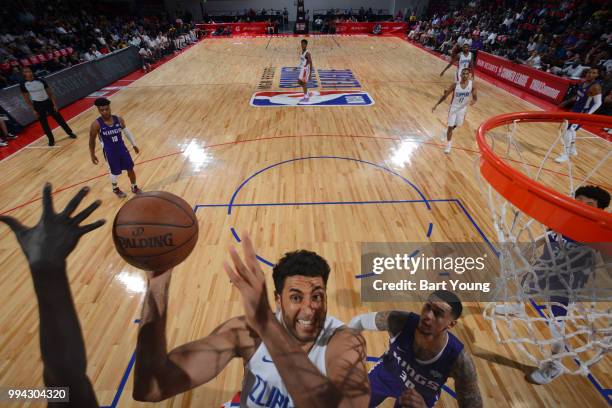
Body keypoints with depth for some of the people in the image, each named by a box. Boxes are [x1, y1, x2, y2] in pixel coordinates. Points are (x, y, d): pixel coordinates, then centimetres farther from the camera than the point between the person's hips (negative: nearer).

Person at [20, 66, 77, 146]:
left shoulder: (40, 80, -10)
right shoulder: (23, 85, -8)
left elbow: (50, 93, -3)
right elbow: (26, 98, -1)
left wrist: (55, 104, -8)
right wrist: (33, 110, -5)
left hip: (47, 102, 0)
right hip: (38, 105, 1)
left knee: (59, 119, 7)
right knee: (44, 124, 5)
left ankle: (70, 133, 22)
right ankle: (51, 140, 16)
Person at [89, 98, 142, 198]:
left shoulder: (119, 120, -8)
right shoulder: (96, 124, -17)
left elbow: (127, 132, 8)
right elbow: (92, 140, -4)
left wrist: (134, 145, 12)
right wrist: (92, 155, 3)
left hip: (122, 148, 3)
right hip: (110, 152, -3)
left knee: (130, 169, 11)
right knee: (115, 172, 10)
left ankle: (134, 187, 33)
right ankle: (115, 189, 38)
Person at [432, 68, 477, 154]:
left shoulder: (472, 84, -13)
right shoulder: (455, 85, -19)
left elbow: (475, 97, -5)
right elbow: (445, 95, -10)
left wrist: (473, 101, -29)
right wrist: (436, 105, -16)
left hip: (463, 108, 3)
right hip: (454, 107, -3)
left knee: (455, 125, 21)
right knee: (450, 126, -3)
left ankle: (446, 132, 52)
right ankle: (449, 144, 14)